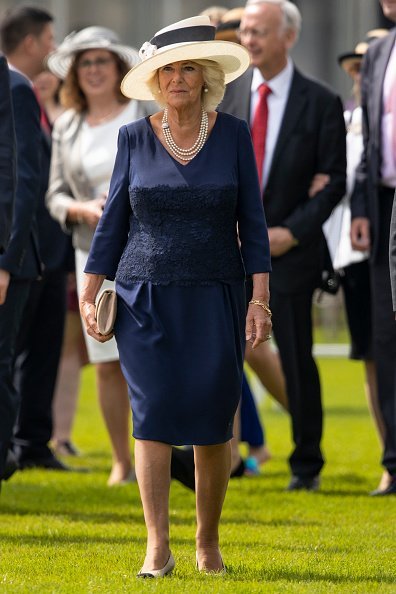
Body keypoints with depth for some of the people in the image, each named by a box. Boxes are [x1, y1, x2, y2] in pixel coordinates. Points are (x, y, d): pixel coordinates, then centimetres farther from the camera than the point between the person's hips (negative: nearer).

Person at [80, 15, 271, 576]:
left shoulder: (233, 134, -1)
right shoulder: (135, 138, 1)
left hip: (214, 300, 0)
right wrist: (89, 296, 0)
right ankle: (157, 549, -12)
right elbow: (113, 220, 6)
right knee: (153, 415, -11)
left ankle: (209, 543, 16)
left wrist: (260, 298, -8)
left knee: (213, 424, 0)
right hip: (145, 299, 0)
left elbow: (251, 222, 0)